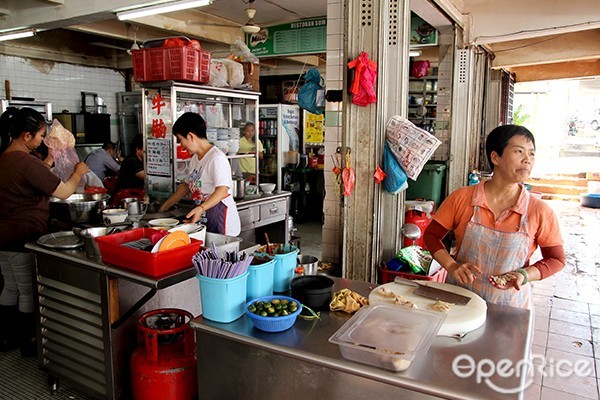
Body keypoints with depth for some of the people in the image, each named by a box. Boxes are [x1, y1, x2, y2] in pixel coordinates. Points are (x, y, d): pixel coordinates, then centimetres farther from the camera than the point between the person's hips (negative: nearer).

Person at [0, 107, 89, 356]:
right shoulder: (27, 162, -23)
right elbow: (64, 192, -19)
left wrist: (49, 161, 16)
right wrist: (78, 172, -2)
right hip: (24, 238, -9)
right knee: (28, 292, 6)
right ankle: (29, 343, 20)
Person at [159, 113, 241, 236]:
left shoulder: (217, 158, -16)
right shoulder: (195, 158, 13)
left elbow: (222, 190, -25)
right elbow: (187, 185, 23)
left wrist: (200, 208, -37)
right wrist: (165, 206, 23)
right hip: (203, 215, 8)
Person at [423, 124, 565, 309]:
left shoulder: (540, 212, -8)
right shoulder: (461, 198, -9)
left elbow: (556, 259, 2)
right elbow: (431, 235, 0)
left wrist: (524, 275, -16)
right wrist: (452, 266, -15)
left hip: (509, 305, 0)